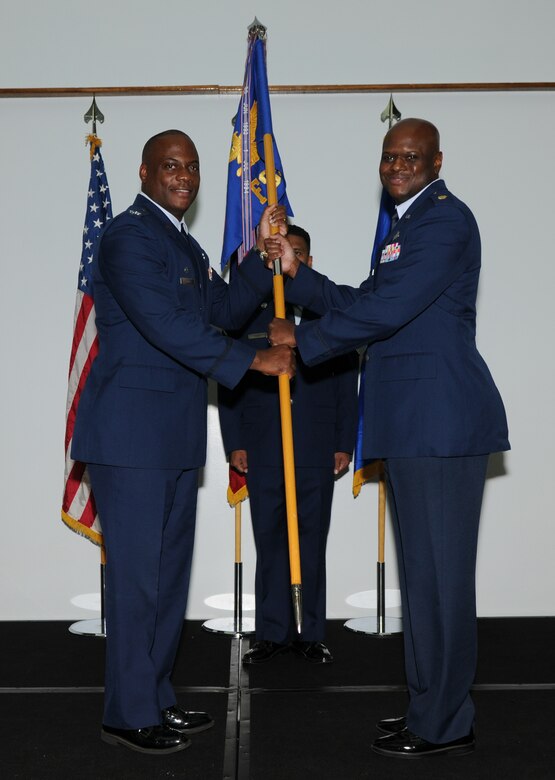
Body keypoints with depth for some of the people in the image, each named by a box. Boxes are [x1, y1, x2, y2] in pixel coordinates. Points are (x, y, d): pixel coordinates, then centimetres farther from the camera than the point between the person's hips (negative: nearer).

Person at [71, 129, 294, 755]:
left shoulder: (185, 244, 20)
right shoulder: (128, 235, -10)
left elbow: (224, 310, 16)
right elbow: (165, 323, -20)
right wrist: (253, 360, -17)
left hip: (175, 436, 9)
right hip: (132, 434, -9)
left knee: (169, 572, 14)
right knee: (136, 575, -3)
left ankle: (155, 699, 26)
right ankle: (129, 715, 9)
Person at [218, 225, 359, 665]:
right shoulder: (246, 318, 8)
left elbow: (347, 385, 7)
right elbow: (229, 385, 6)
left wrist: (344, 444, 1)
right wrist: (235, 443, -1)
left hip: (317, 452, 0)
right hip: (263, 452, 0)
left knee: (312, 542, 5)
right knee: (270, 541, 4)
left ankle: (310, 633, 15)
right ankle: (272, 633, 14)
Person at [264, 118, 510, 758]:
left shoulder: (445, 218, -11)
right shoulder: (406, 225, 22)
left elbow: (386, 310, -18)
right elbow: (362, 302, 24)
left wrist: (301, 339, -9)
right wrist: (295, 274, 12)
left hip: (440, 421, -10)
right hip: (414, 423, 10)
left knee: (438, 572, -3)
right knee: (423, 570, 16)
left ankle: (443, 726, 10)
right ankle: (432, 708, 28)